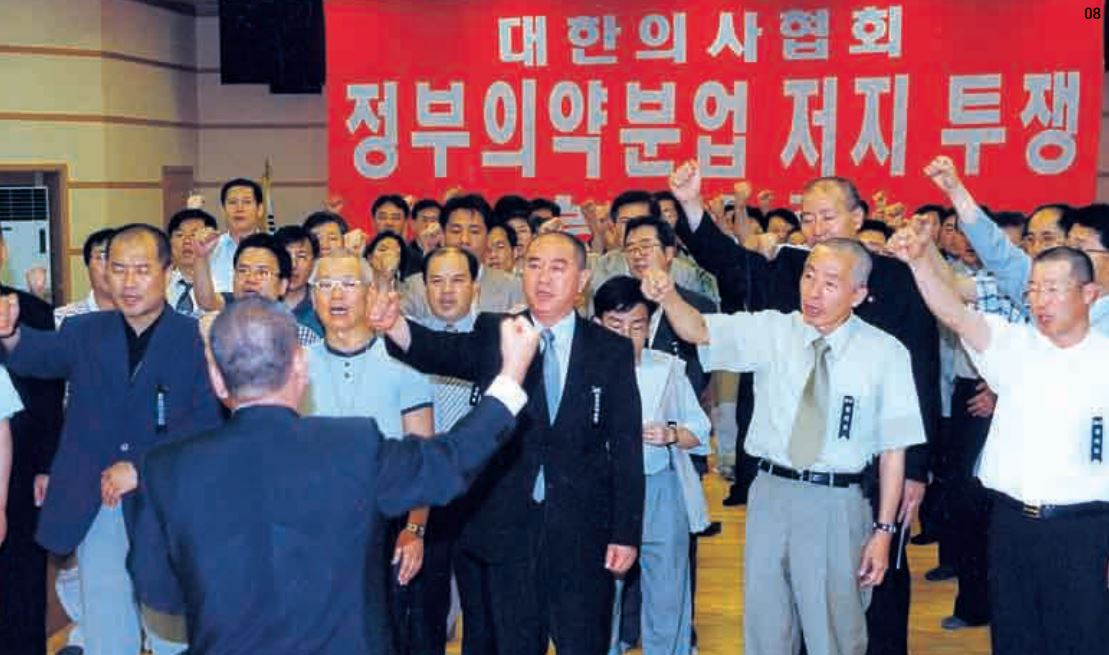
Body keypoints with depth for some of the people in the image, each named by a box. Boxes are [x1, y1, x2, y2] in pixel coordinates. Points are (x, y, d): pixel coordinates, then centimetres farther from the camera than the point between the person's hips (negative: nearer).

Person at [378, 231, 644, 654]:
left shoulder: (612, 350, 2)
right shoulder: (494, 336, 2)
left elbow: (626, 447, 0)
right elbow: (443, 352, -18)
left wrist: (626, 533, -4)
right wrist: (395, 327, -40)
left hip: (582, 534, 0)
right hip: (507, 528, 1)